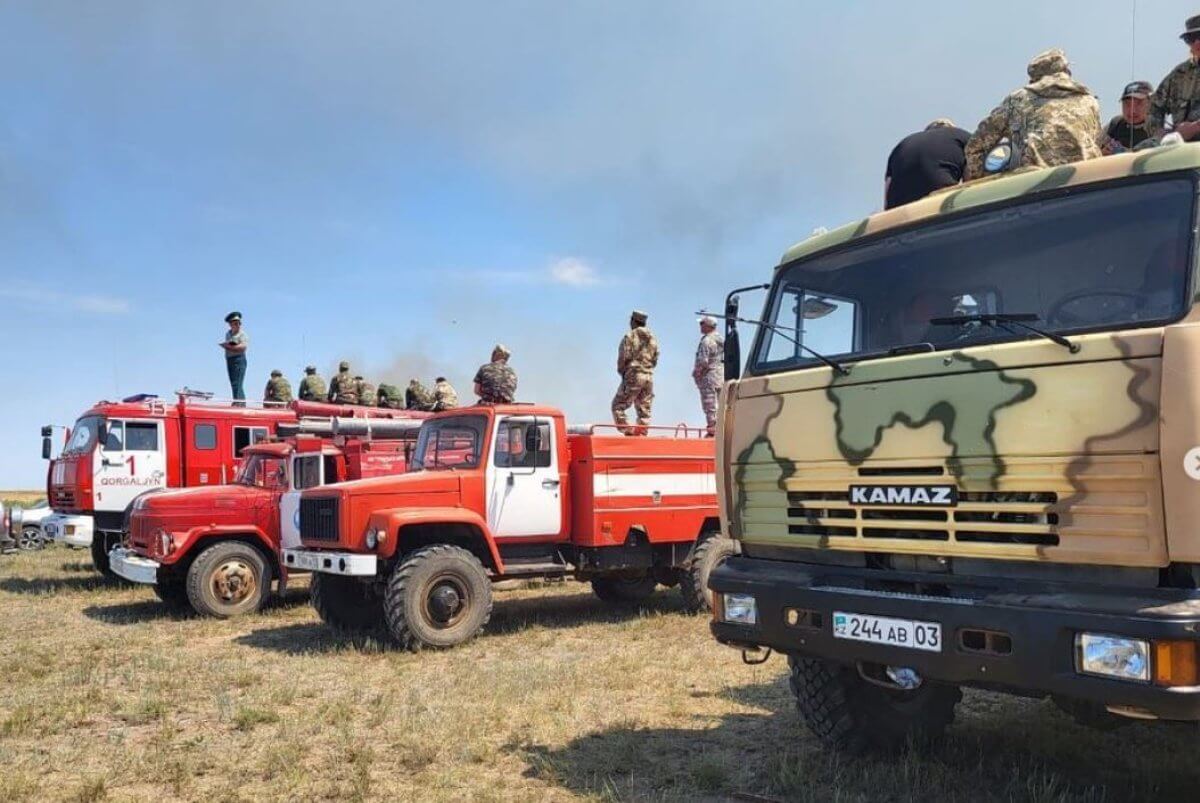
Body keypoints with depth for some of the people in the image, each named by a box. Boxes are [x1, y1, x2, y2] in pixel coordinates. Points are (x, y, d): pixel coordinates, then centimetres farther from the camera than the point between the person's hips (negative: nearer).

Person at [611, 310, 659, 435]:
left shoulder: (630, 336, -7)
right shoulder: (652, 338, 11)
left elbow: (623, 358, -9)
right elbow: (655, 360, 12)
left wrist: (622, 371, 8)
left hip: (633, 375, -6)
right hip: (649, 376, 6)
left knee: (618, 406, 1)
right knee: (644, 410, 11)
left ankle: (628, 431, -11)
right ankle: (642, 434, 6)